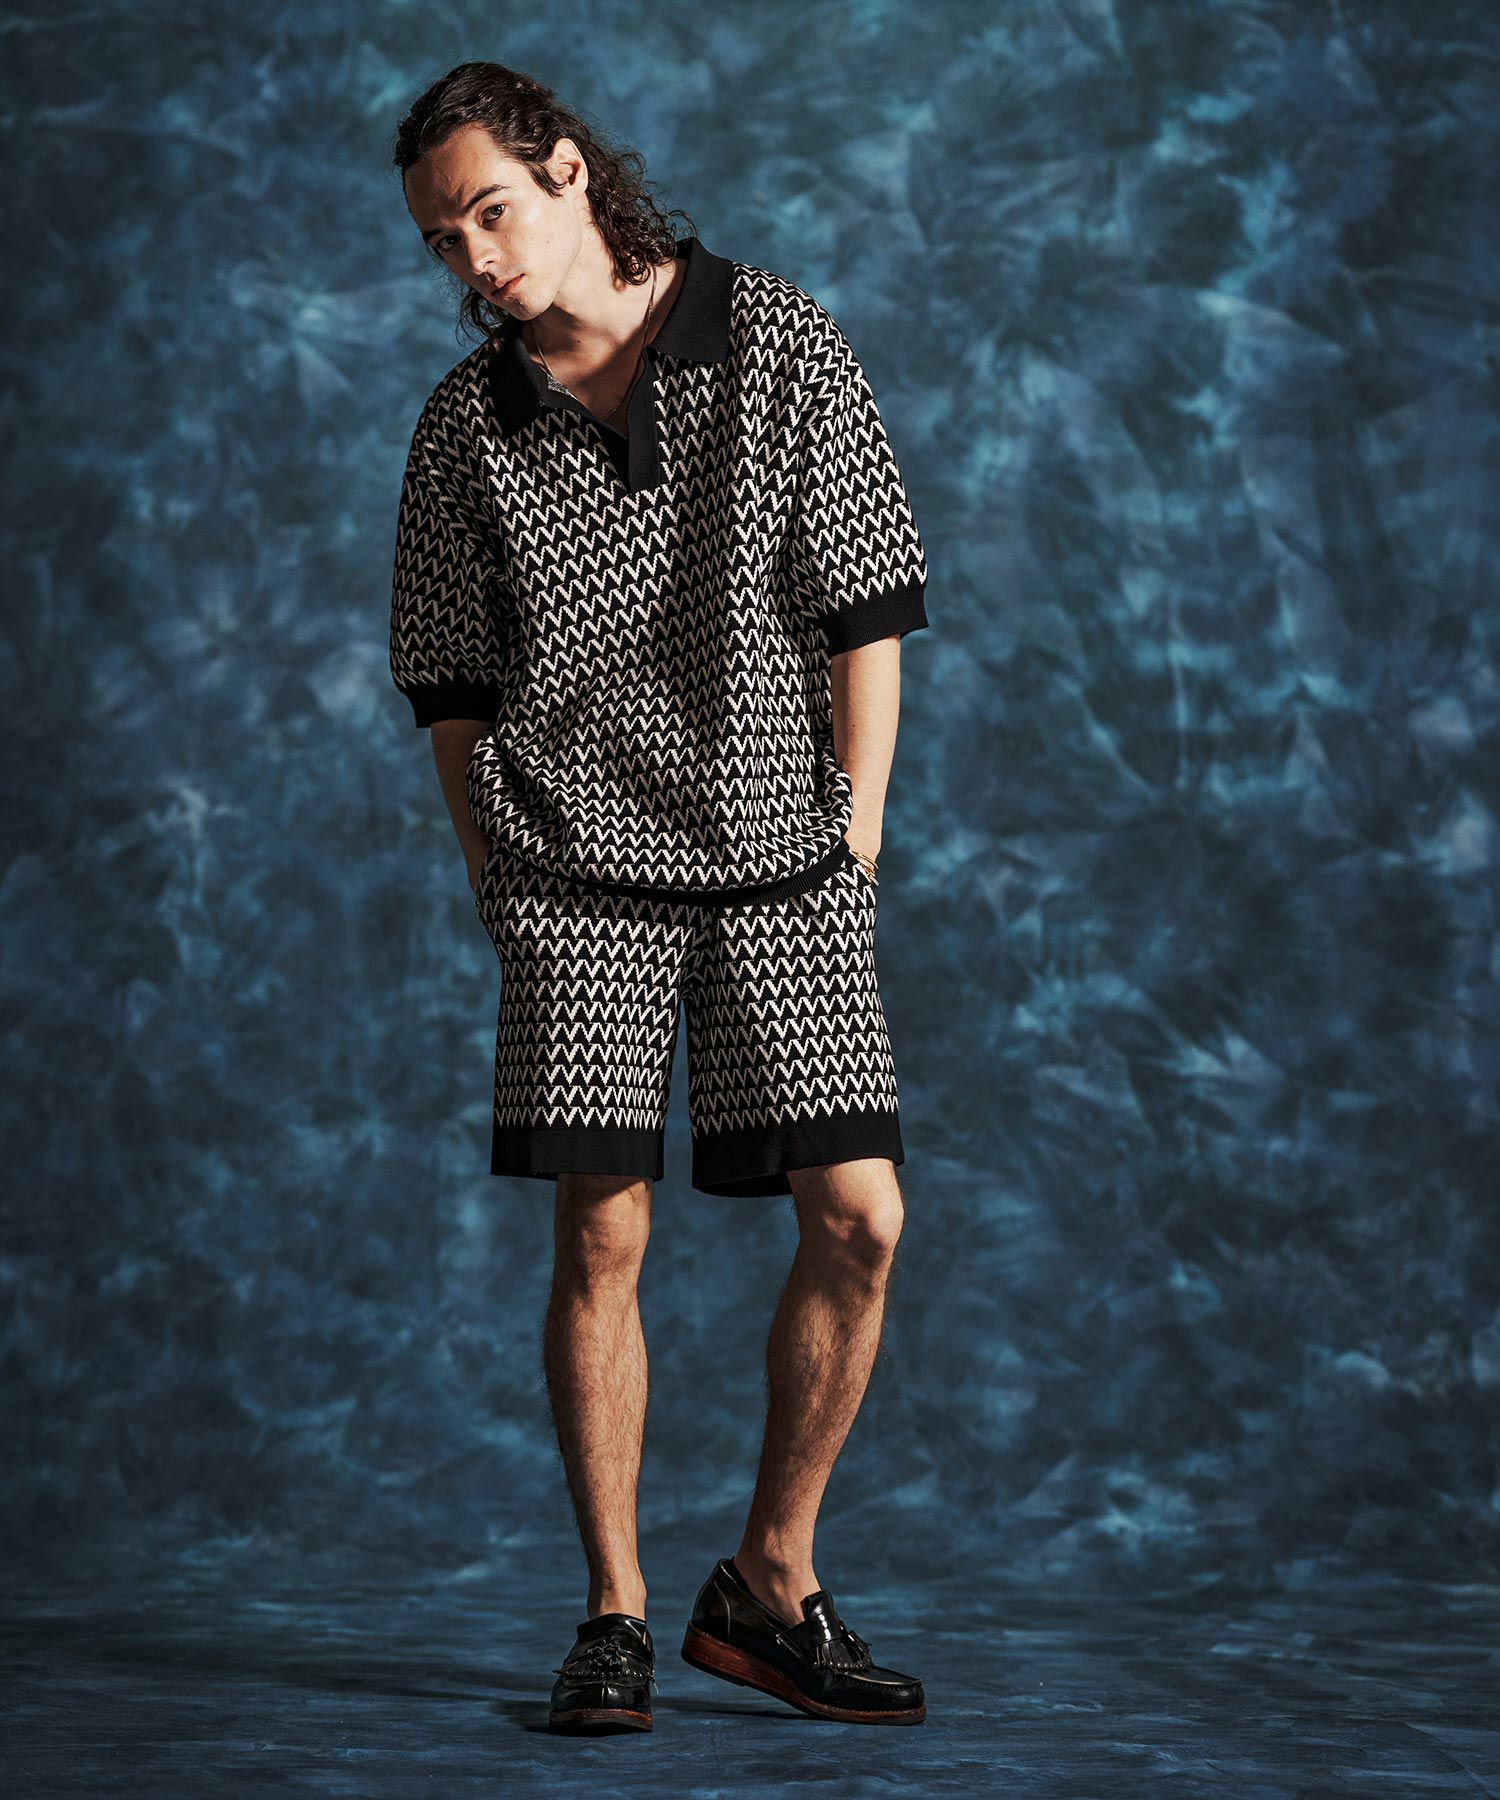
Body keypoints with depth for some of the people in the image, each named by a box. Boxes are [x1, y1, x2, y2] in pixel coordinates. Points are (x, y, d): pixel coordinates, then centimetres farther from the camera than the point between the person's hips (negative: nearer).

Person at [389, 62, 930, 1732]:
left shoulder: (781, 344, 1)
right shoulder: (467, 425, 5)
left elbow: (867, 603, 2)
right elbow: (449, 680, 13)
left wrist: (856, 830, -1)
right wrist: (493, 865, 5)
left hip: (783, 856, 0)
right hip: (576, 864, 0)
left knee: (857, 1218, -6)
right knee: (601, 1235, -4)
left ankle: (768, 1582, 10)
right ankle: (615, 1614, 8)